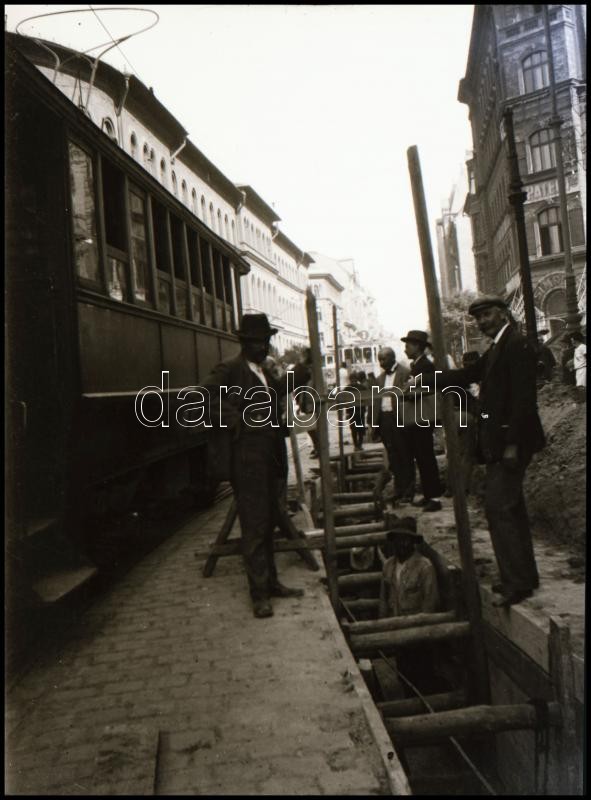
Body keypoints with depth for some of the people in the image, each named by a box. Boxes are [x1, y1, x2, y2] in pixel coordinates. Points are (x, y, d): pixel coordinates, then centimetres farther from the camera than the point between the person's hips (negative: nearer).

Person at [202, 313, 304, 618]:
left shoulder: (265, 372, 19)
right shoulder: (230, 368, -7)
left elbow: (280, 392, 33)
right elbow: (206, 394, -19)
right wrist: (234, 422, -19)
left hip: (270, 457, 8)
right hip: (248, 458, -8)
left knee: (268, 524, 16)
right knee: (254, 526, -3)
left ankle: (271, 582, 27)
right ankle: (259, 593, 6)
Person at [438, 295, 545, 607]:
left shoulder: (517, 345, -12)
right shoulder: (496, 350, 18)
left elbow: (523, 397, -19)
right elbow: (467, 375, 17)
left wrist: (512, 444, -21)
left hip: (509, 440, -10)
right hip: (498, 442, 10)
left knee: (498, 508, -10)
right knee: (511, 509, 15)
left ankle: (517, 583, -2)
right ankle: (525, 576, 27)